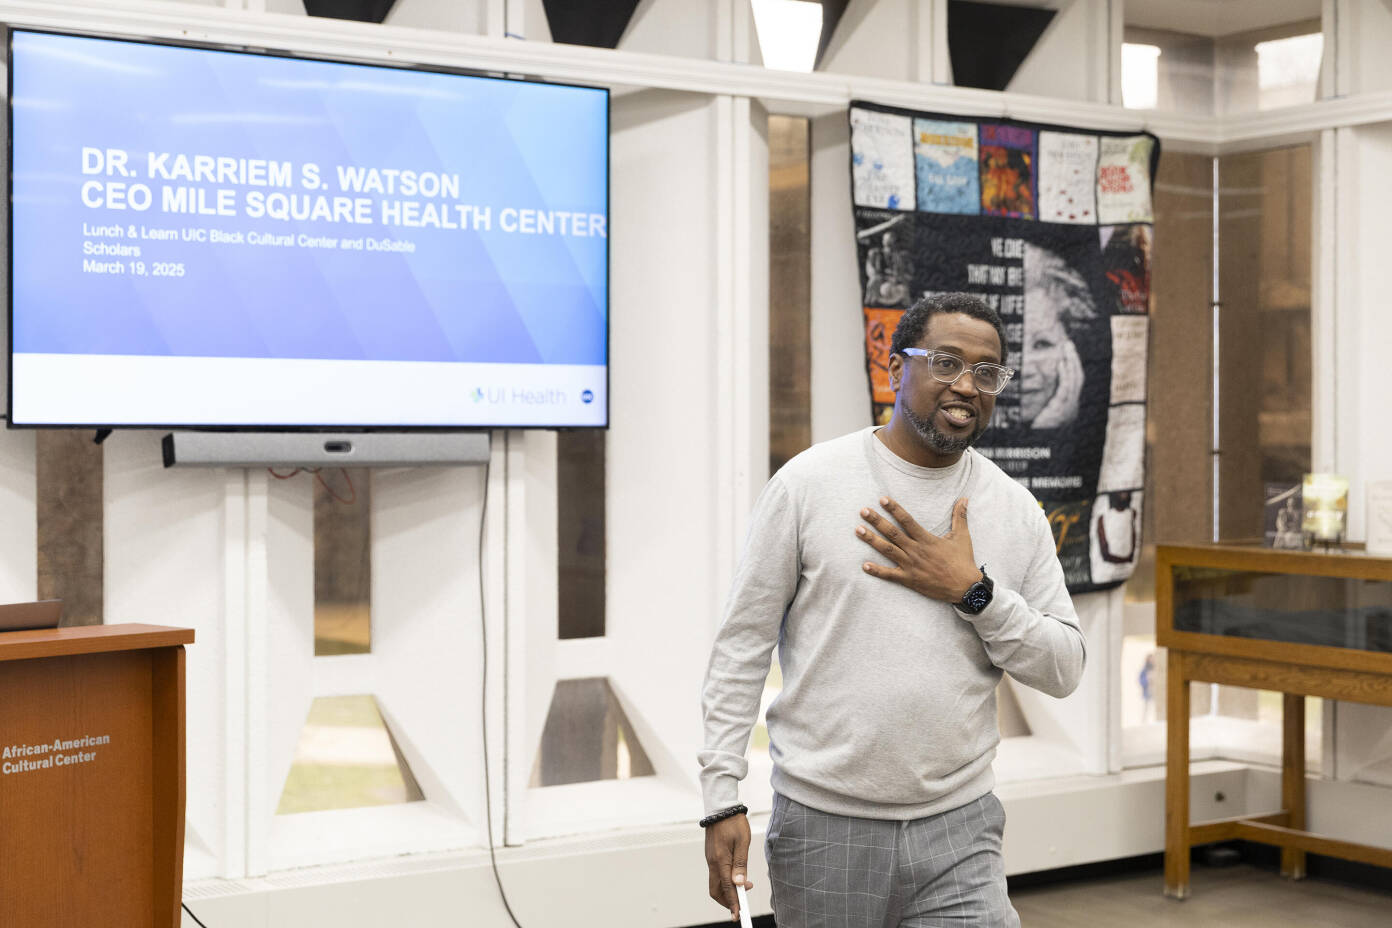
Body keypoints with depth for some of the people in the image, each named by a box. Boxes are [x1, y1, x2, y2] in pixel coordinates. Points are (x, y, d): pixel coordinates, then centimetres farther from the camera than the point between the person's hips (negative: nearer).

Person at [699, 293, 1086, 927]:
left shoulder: (1016, 511, 5)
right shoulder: (807, 483, -3)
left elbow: (1064, 670, 5)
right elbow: (743, 645, -2)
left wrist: (973, 592, -11)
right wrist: (722, 797, -6)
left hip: (959, 827, 2)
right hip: (823, 825, -2)